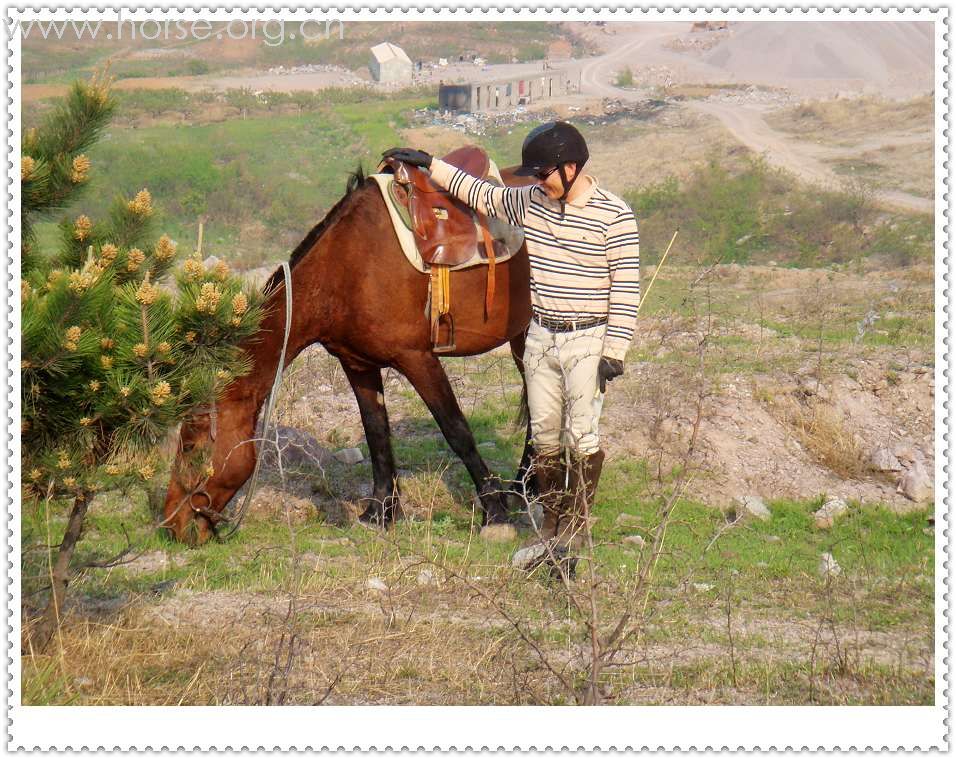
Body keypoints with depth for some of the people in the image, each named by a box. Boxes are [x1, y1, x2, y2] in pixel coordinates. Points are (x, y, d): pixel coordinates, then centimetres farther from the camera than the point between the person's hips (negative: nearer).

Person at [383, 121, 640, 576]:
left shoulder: (614, 216, -12)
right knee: (544, 435, 8)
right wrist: (429, 165, 24)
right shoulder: (531, 201, 5)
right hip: (540, 337, 5)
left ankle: (574, 533, 3)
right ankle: (551, 526, 18)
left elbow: (626, 288, -12)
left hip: (587, 341, -5)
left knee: (581, 436, -5)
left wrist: (614, 352, -15)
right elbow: (482, 195, 23)